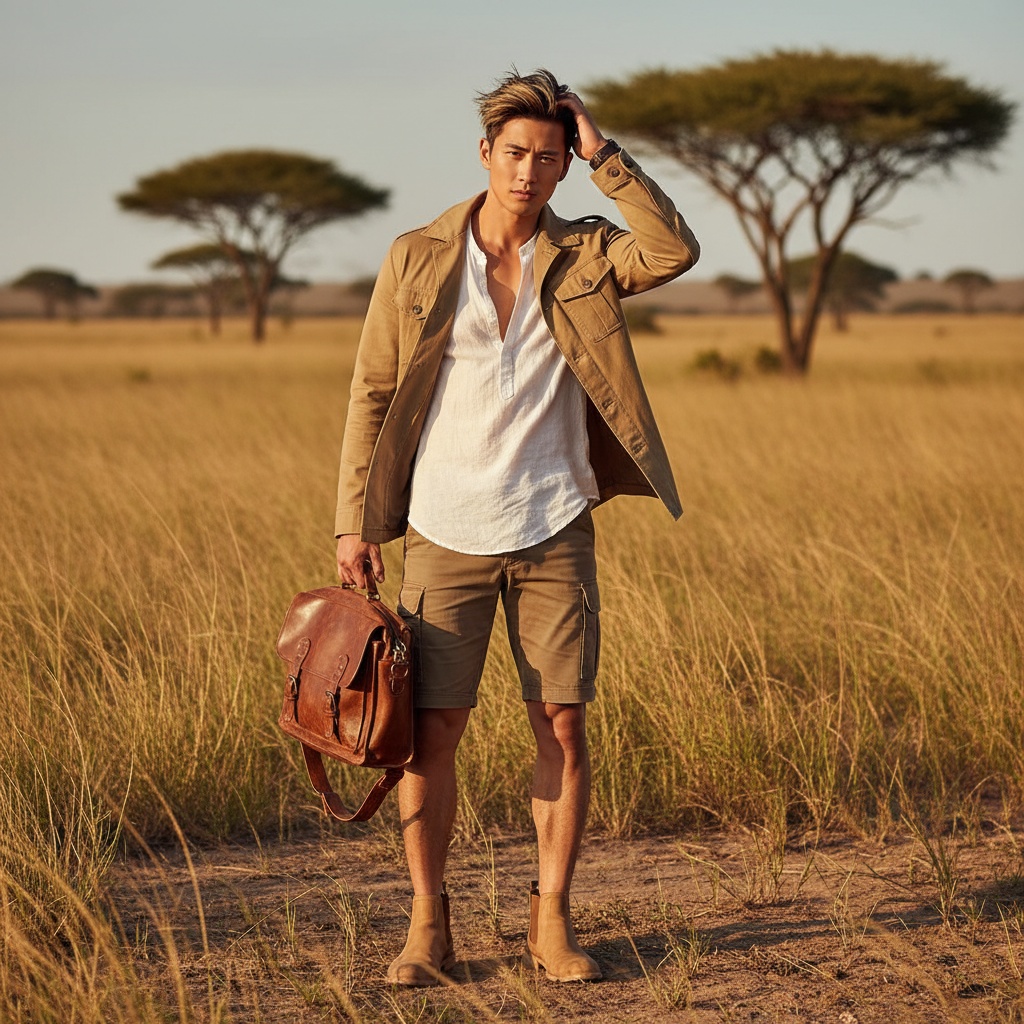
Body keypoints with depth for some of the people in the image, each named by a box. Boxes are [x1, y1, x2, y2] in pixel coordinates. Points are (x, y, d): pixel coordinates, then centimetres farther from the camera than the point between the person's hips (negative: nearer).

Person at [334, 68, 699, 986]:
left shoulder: (583, 257, 4)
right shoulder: (417, 260, 1)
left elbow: (676, 252, -15)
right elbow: (372, 395, 4)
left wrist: (604, 155, -13)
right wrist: (356, 523, 0)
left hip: (553, 530, 1)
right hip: (445, 532, -1)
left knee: (563, 727, 1)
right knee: (432, 732, -2)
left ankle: (551, 920, 13)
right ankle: (429, 925, 11)